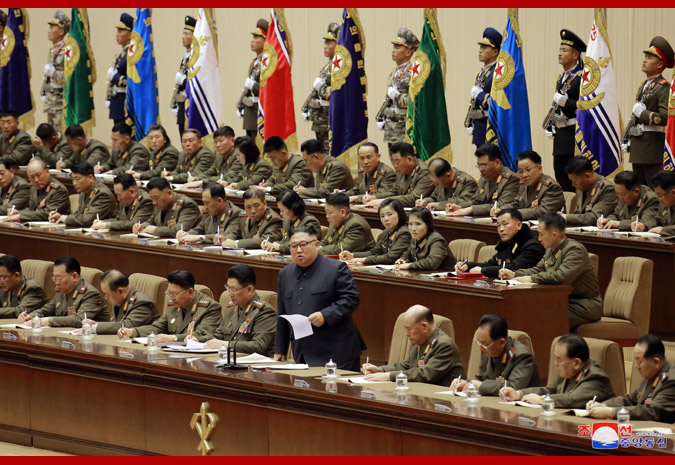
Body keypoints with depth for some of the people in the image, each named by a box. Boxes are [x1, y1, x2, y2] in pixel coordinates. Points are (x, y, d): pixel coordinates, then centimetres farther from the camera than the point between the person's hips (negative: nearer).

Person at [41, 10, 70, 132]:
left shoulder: (66, 51, -14)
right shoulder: (52, 51, 16)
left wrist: (54, 73, -22)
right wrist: (43, 93, 20)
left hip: (61, 100, -9)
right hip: (50, 101, 9)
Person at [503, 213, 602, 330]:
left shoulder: (575, 250, -17)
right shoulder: (551, 250, 13)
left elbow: (562, 276, -31)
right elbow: (538, 269, 25)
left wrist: (531, 279, -23)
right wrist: (514, 274, 9)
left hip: (584, 305, -9)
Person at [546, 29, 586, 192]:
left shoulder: (582, 78, -10)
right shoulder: (561, 78, 18)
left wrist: (566, 102, -24)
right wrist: (550, 126, 18)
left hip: (575, 136, -9)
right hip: (561, 136, 9)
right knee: (561, 179, 10)